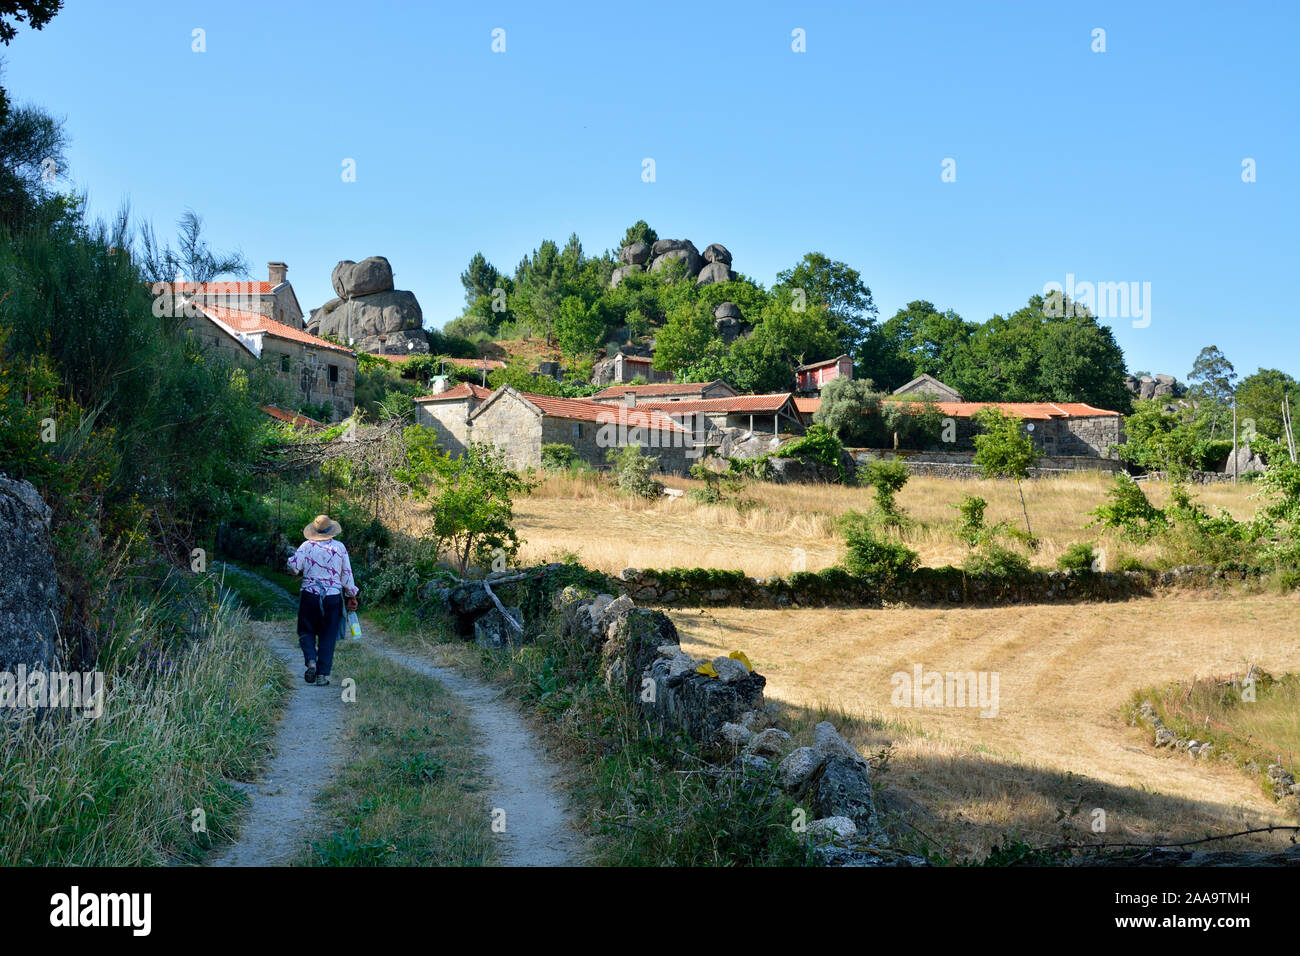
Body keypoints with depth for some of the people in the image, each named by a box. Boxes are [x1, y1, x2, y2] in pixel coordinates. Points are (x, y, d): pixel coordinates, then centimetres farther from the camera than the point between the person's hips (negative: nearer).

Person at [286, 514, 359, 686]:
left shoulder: (307, 545, -2)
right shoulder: (340, 547, 3)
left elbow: (293, 564, -12)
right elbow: (347, 574, 5)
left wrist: (300, 571, 11)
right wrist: (351, 596, 14)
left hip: (310, 596, -1)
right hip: (333, 597, 1)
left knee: (306, 631, 15)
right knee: (328, 636, 7)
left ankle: (311, 661, -9)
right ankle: (322, 675, 4)